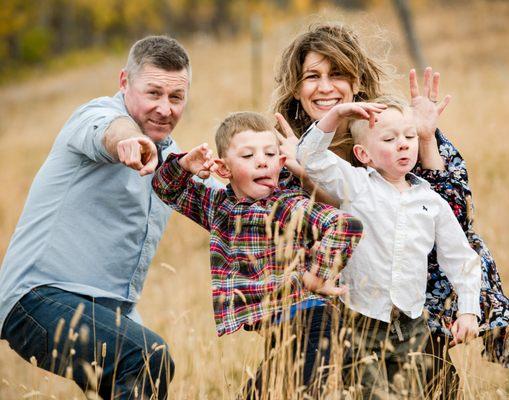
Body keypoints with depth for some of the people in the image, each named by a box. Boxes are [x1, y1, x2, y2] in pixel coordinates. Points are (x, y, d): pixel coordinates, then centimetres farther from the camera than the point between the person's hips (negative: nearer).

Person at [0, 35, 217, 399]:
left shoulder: (169, 154, 17)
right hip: (44, 297, -9)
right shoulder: (96, 116, -11)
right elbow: (109, 130, -37)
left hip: (111, 312, 9)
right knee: (151, 358, -30)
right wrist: (128, 140, -58)